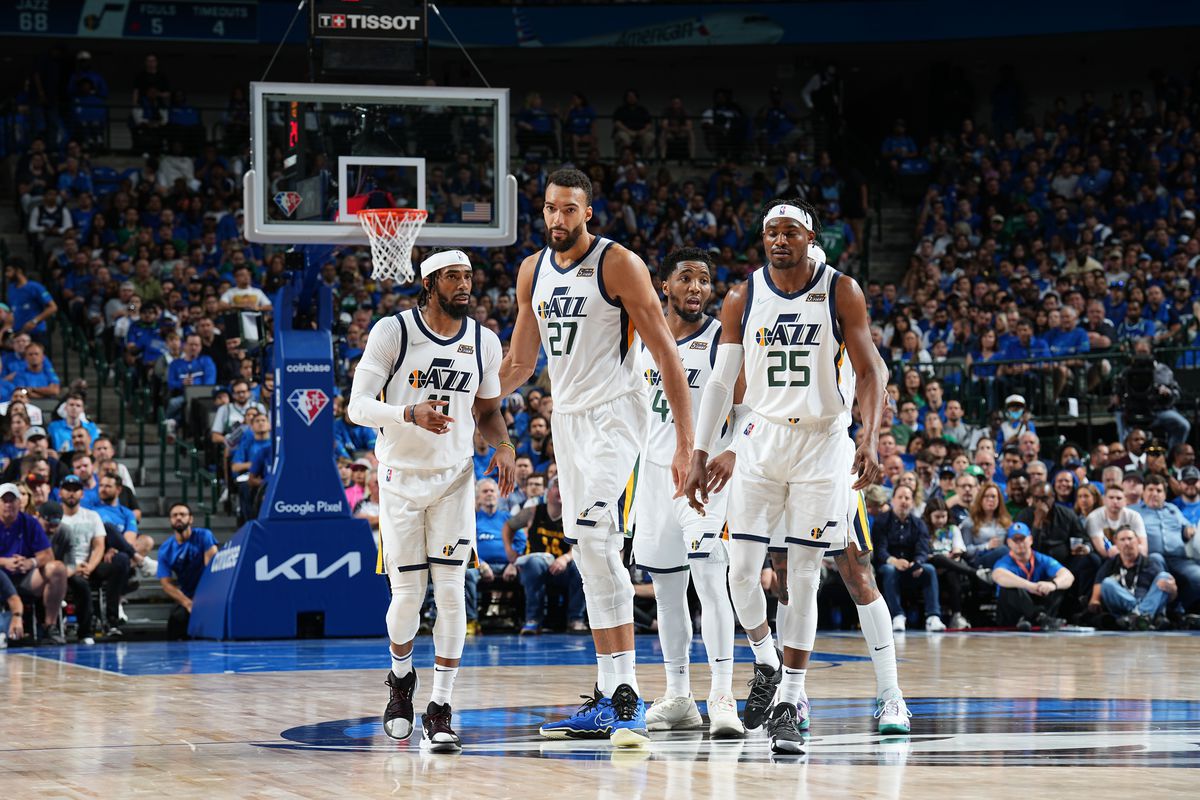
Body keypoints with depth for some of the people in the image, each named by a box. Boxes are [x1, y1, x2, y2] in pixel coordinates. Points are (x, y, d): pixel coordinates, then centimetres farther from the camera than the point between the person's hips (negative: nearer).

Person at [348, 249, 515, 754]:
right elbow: (358, 407, -13)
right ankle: (401, 678, 31)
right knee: (407, 594, 1)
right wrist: (410, 414, -31)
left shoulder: (484, 342, 2)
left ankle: (440, 708, -3)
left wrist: (503, 445, -6)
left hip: (455, 479, 2)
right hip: (401, 479, -2)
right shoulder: (392, 332, -10)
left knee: (451, 591, -9)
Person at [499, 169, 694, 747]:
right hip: (566, 416, 8)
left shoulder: (618, 264, -10)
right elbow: (519, 363, 22)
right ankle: (608, 701, 10)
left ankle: (627, 695, -26)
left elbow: (666, 355, -11)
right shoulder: (533, 271, 11)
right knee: (590, 557, 7)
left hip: (615, 412, -7)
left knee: (594, 535, -24)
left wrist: (686, 440, -17)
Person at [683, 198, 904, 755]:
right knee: (742, 571, -5)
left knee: (803, 574, -6)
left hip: (823, 442, -2)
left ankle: (791, 701, -2)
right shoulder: (742, 299, 2)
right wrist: (700, 454, 0)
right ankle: (766, 664, 22)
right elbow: (721, 381, 6)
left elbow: (870, 372, -6)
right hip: (760, 440, 2)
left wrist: (870, 440, -20)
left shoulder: (840, 293, -5)